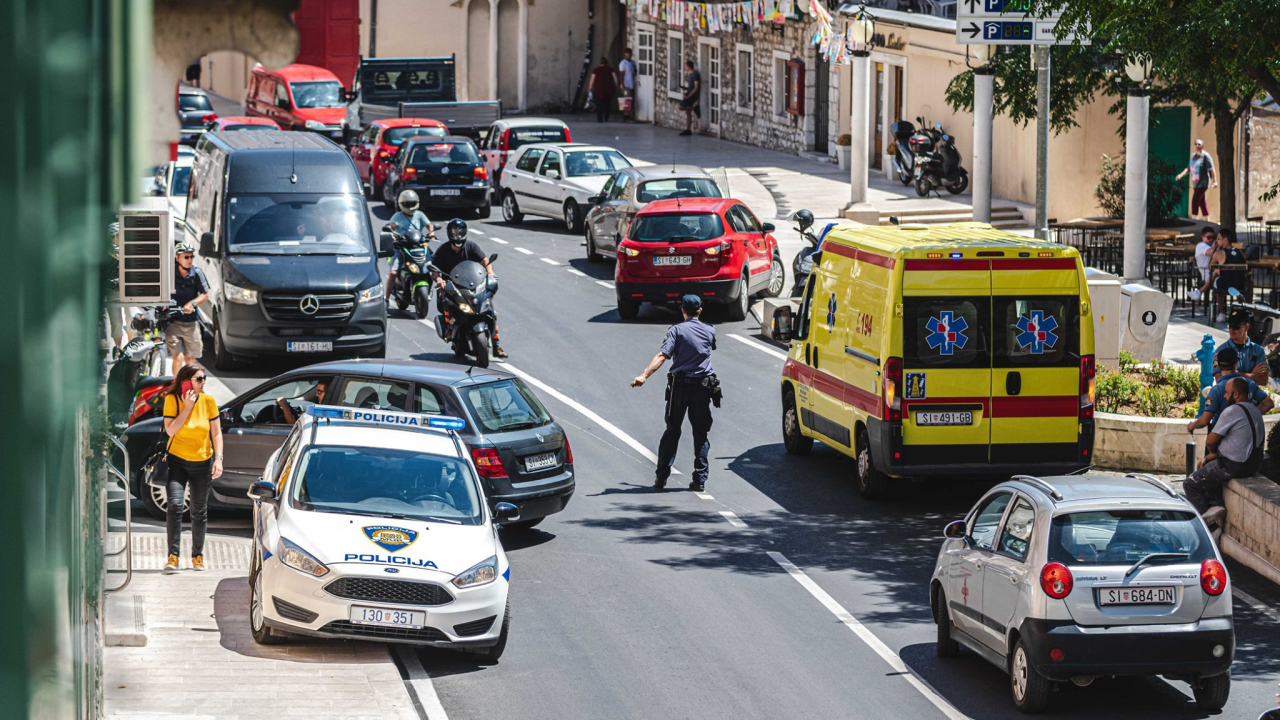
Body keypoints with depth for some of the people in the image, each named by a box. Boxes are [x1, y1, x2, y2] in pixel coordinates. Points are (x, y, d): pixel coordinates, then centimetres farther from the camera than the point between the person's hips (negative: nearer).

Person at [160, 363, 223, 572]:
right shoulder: (172, 400, -9)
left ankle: (197, 555, 23)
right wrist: (187, 407, -21)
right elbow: (170, 430, -18)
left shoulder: (208, 401, -4)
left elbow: (216, 433, 0)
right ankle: (173, 556, -17)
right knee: (175, 504, -18)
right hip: (177, 461, -2)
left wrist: (218, 459, -9)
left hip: (202, 462, 2)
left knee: (199, 511, 10)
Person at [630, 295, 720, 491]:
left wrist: (643, 375, -27)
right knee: (701, 433, 8)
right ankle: (700, 480, 3)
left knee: (672, 432, 7)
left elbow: (662, 355, -19)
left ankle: (661, 477, 6)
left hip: (679, 386, -2)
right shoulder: (709, 331, 5)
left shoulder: (676, 330, -5)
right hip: (702, 387, 2)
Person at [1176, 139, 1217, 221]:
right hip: (1195, 183, 8)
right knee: (1201, 201, 13)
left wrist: (1214, 181, -22)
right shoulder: (1193, 156, 12)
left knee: (1195, 200, -13)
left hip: (1203, 183, -8)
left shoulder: (1205, 156, -9)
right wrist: (1181, 175, 0)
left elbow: (1211, 170, -14)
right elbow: (1188, 169, 16)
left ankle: (1193, 220, -11)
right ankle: (1207, 220, 22)